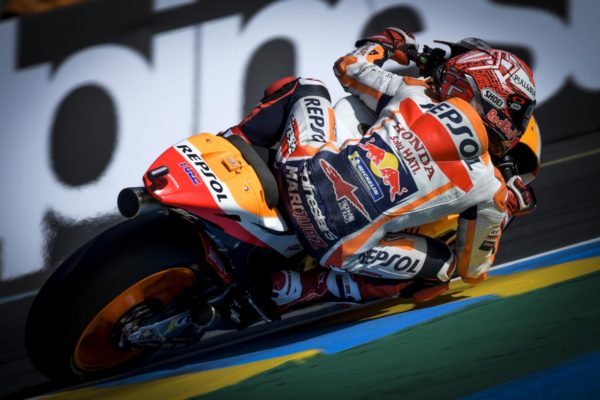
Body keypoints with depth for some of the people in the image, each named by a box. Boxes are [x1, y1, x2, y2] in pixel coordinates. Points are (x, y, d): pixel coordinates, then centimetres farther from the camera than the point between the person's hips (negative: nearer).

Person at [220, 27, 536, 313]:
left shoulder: (415, 94, 8)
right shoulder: (490, 190, 4)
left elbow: (349, 66, 22)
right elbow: (473, 270, 15)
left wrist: (385, 42, 44)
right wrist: (504, 211, 30)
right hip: (340, 247, -3)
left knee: (306, 88, 29)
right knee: (439, 266, 24)